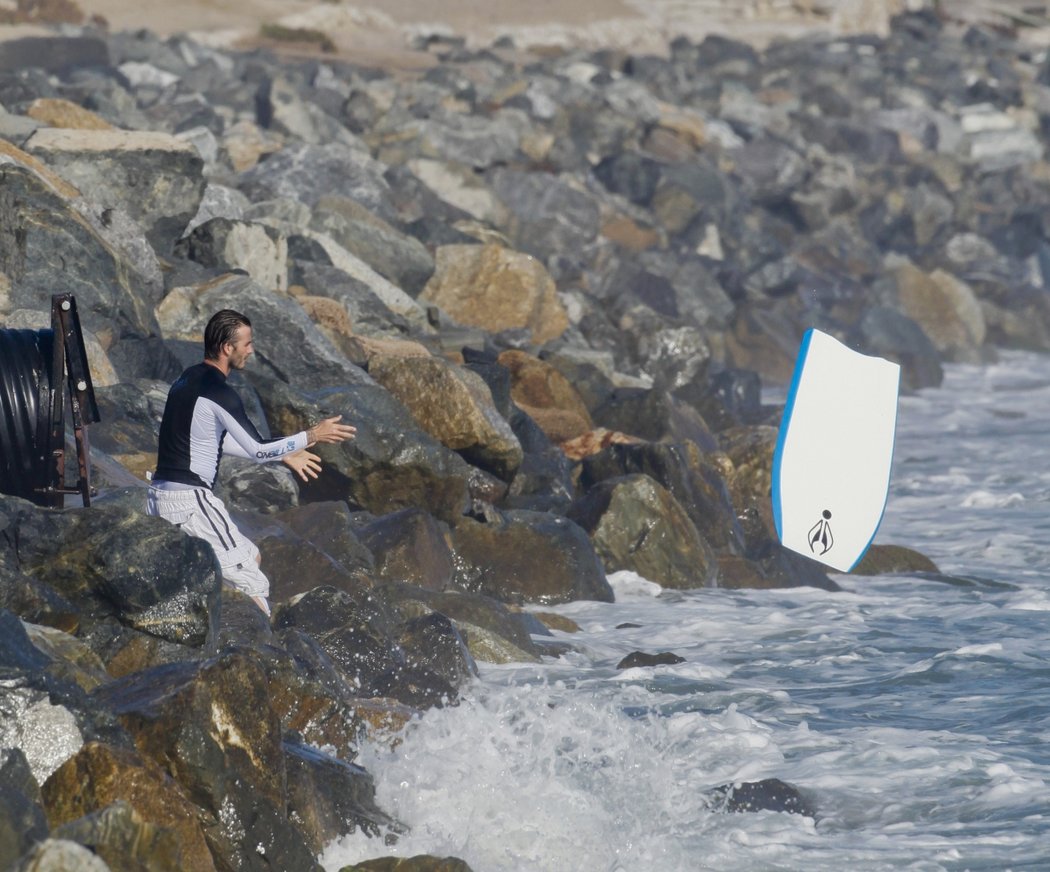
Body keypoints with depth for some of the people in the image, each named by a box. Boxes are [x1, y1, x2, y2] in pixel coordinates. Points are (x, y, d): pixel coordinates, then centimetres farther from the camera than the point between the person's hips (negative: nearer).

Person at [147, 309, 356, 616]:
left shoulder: (188, 379, 13)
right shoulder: (218, 393, -17)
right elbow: (257, 450, -13)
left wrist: (283, 455, 25)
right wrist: (312, 435, -3)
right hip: (189, 501, -10)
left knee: (250, 556, 24)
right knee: (253, 585, -7)